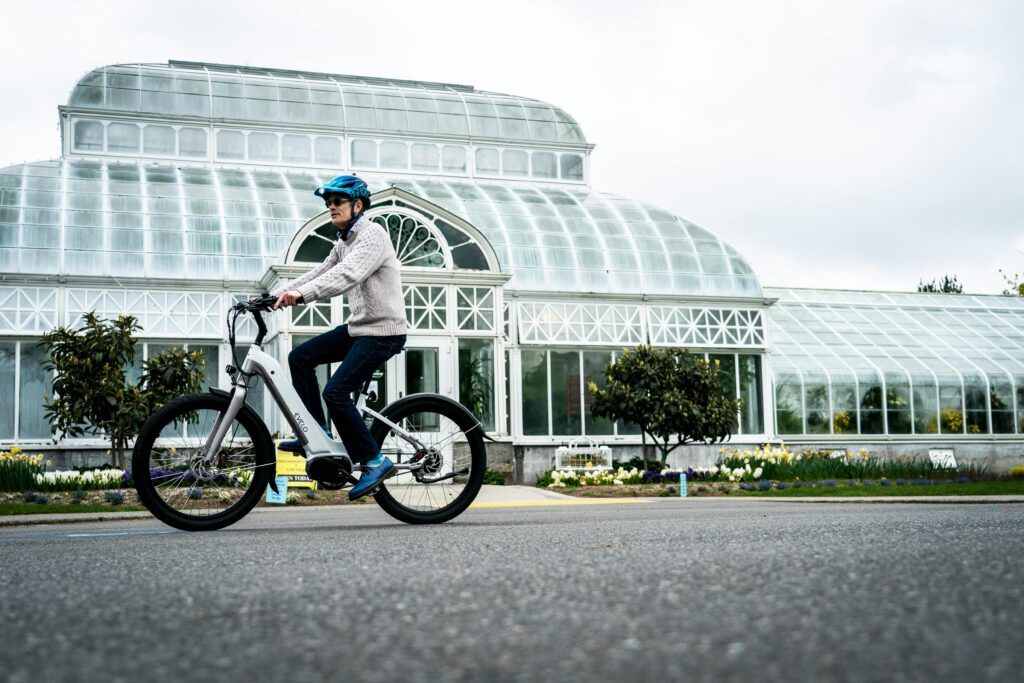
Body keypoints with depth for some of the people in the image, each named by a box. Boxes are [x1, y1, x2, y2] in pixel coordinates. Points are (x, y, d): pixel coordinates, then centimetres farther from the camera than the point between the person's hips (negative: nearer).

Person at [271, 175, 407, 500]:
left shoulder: (372, 235, -16)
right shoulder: (344, 242, 14)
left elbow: (346, 276, -32)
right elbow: (320, 273, 12)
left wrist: (300, 294, -43)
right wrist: (275, 296, 1)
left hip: (383, 332, -9)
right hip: (358, 327, 10)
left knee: (336, 391, -17)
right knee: (300, 357, 6)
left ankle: (374, 461, -7)